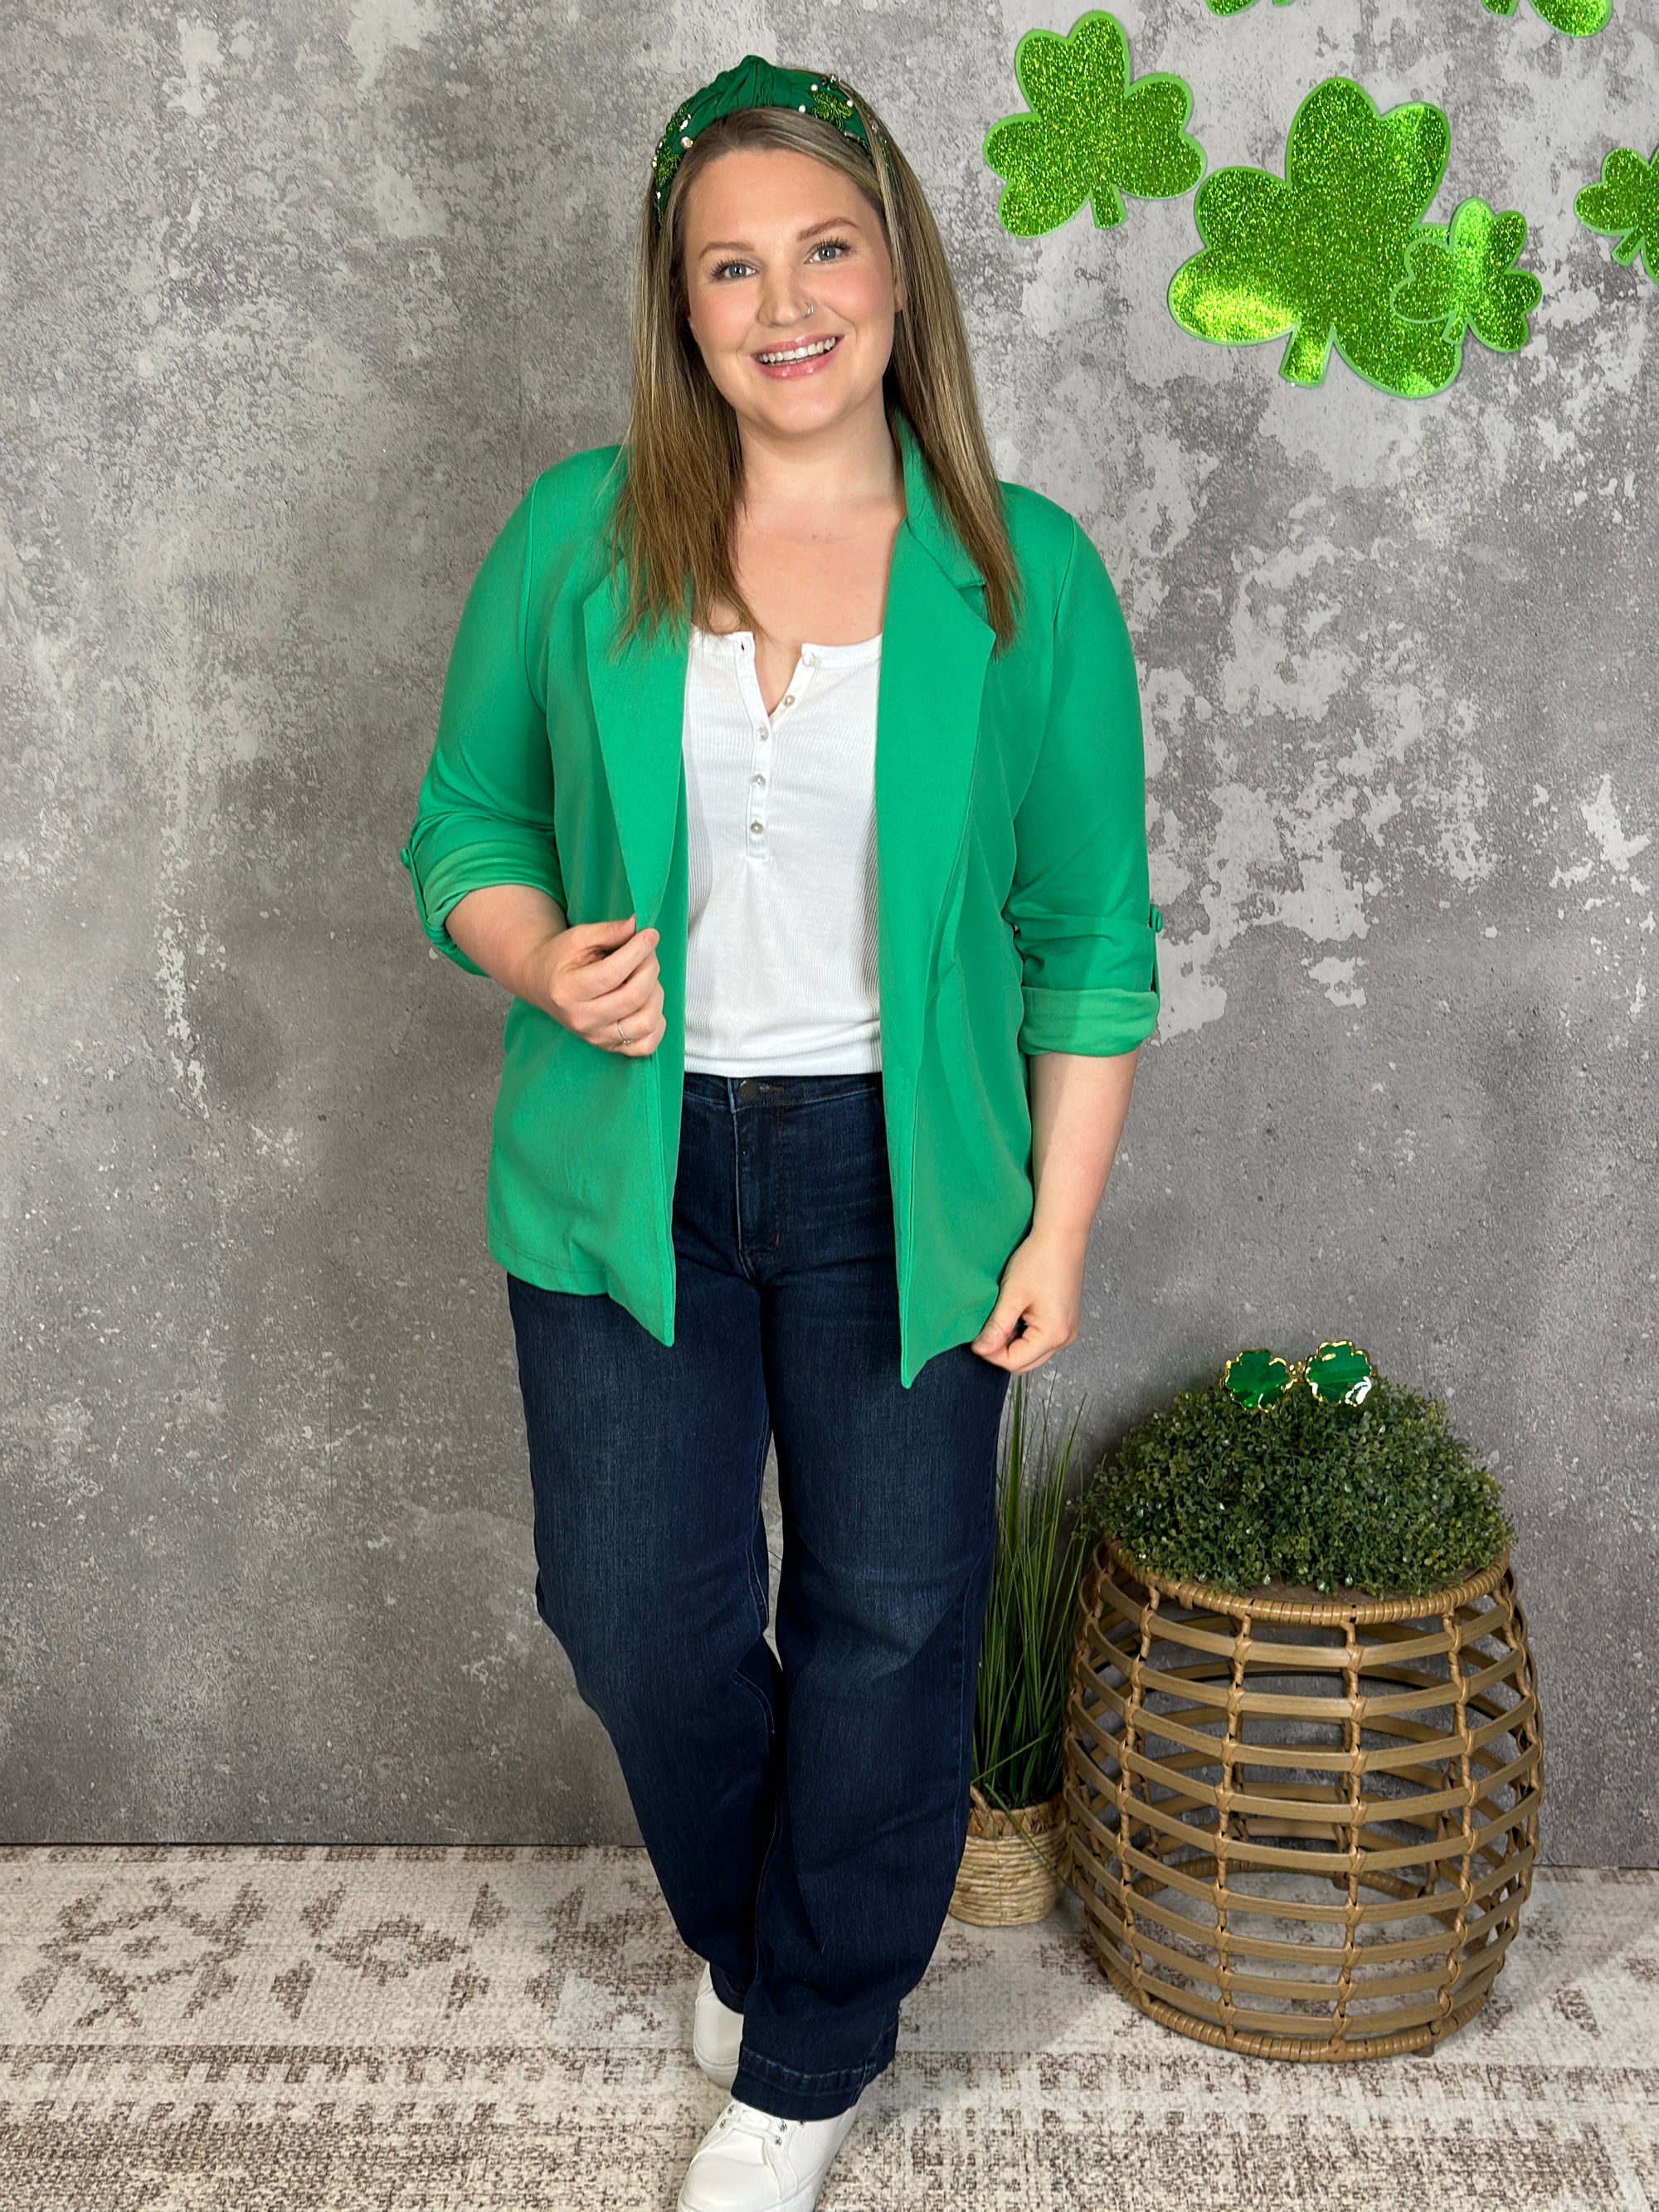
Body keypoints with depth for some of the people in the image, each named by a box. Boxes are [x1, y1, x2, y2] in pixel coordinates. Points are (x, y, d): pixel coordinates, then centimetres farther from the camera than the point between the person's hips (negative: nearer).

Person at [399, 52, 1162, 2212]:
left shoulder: (1025, 572, -5)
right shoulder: (577, 538, -3)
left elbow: (1091, 937, -2)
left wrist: (1059, 1228, -5)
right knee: (641, 1615, 10)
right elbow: (465, 824, 6)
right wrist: (540, 958, -16)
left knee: (892, 1616, 10)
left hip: (903, 1177, 0)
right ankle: (747, 1933, 44)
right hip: (629, 1168, 1)